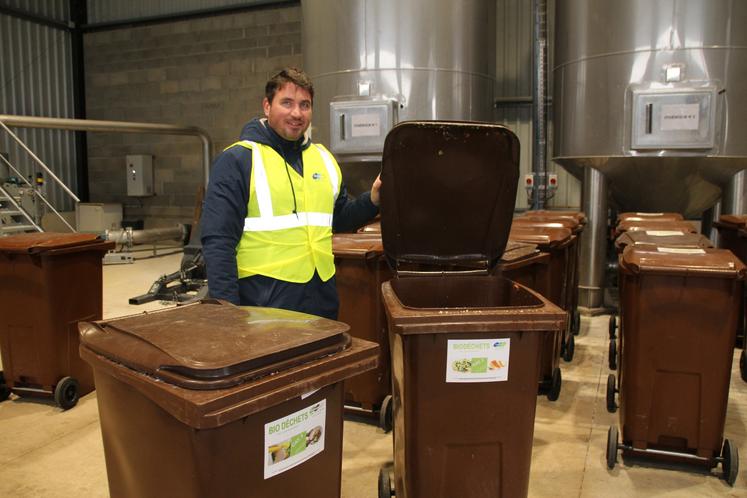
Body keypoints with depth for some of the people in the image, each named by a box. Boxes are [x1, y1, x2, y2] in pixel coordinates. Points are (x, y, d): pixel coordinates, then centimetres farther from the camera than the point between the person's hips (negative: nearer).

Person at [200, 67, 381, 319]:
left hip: (322, 297, 6)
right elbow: (218, 241, -11)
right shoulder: (236, 160, -7)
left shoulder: (323, 158, 12)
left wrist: (373, 199, 1)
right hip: (263, 300, -5)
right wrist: (227, 310, -16)